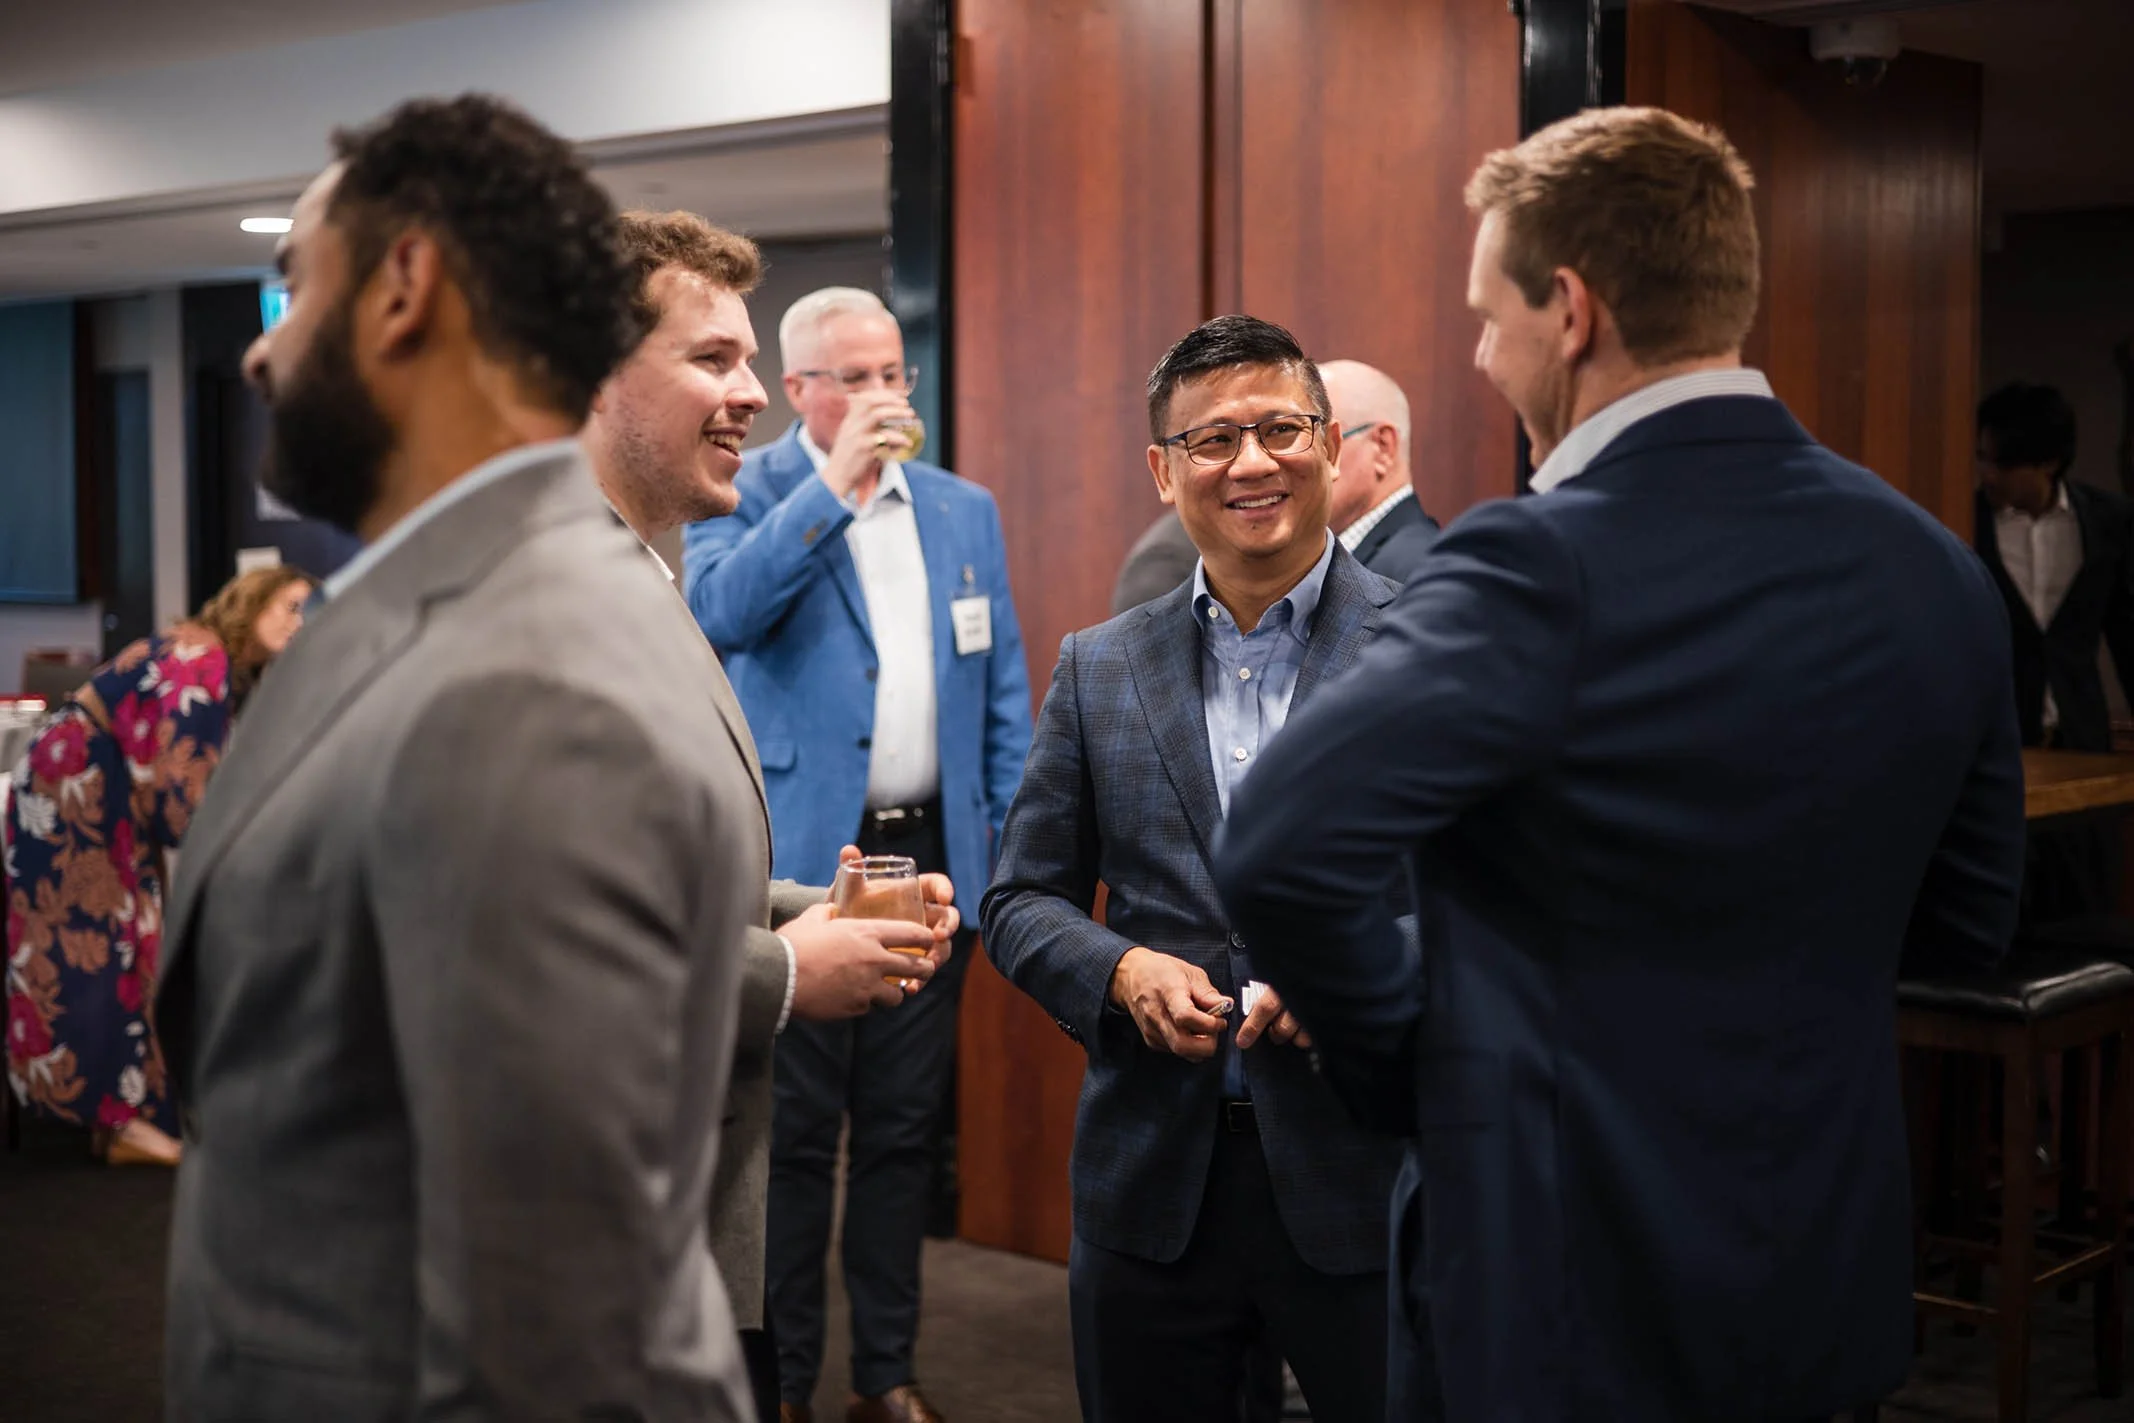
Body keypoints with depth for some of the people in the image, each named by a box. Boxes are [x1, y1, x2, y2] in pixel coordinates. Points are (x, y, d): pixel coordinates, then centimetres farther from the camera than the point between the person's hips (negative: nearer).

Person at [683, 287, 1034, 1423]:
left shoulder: (965, 509, 12)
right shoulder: (744, 494, -1)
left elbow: (1004, 696, 12)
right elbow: (720, 612, -22)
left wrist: (1013, 853, 5)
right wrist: (836, 480, -21)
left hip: (930, 860, 4)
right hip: (800, 858, -4)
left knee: (903, 1129, 12)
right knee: (792, 1135, 3)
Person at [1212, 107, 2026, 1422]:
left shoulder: (1541, 568, -21)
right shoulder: (1937, 570, -1)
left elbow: (1283, 848, -29)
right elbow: (1970, 915, 9)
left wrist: (1418, 1065, -13)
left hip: (1562, 1282, -6)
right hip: (1831, 1283, 7)